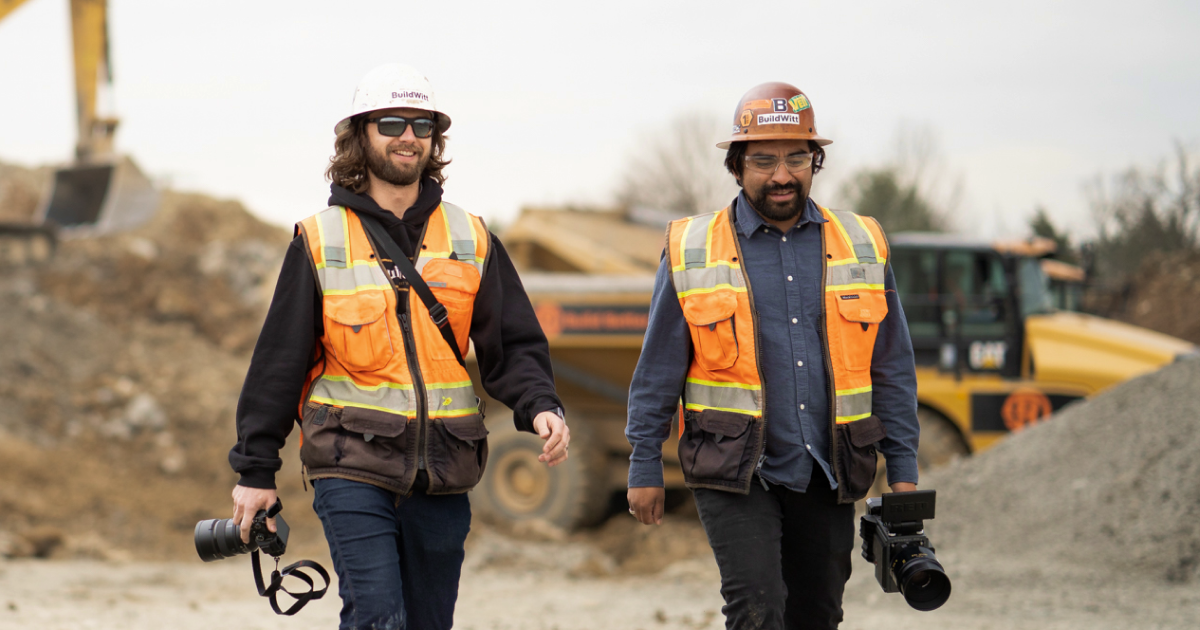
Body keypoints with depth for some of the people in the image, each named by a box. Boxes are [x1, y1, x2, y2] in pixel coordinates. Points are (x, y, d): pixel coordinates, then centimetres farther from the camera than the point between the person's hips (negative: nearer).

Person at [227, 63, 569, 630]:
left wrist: (540, 407, -12)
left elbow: (512, 344, 8)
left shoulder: (471, 240, 9)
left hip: (441, 474, 3)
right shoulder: (320, 241, 2)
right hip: (352, 464, -3)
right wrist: (256, 469, 3)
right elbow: (279, 360, 4)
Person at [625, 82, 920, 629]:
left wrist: (903, 470, 6)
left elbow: (891, 369, 10)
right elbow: (658, 372, 5)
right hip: (735, 474, -3)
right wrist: (645, 468, 2)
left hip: (827, 476, 3)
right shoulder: (692, 252, 1)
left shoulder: (862, 248, 7)